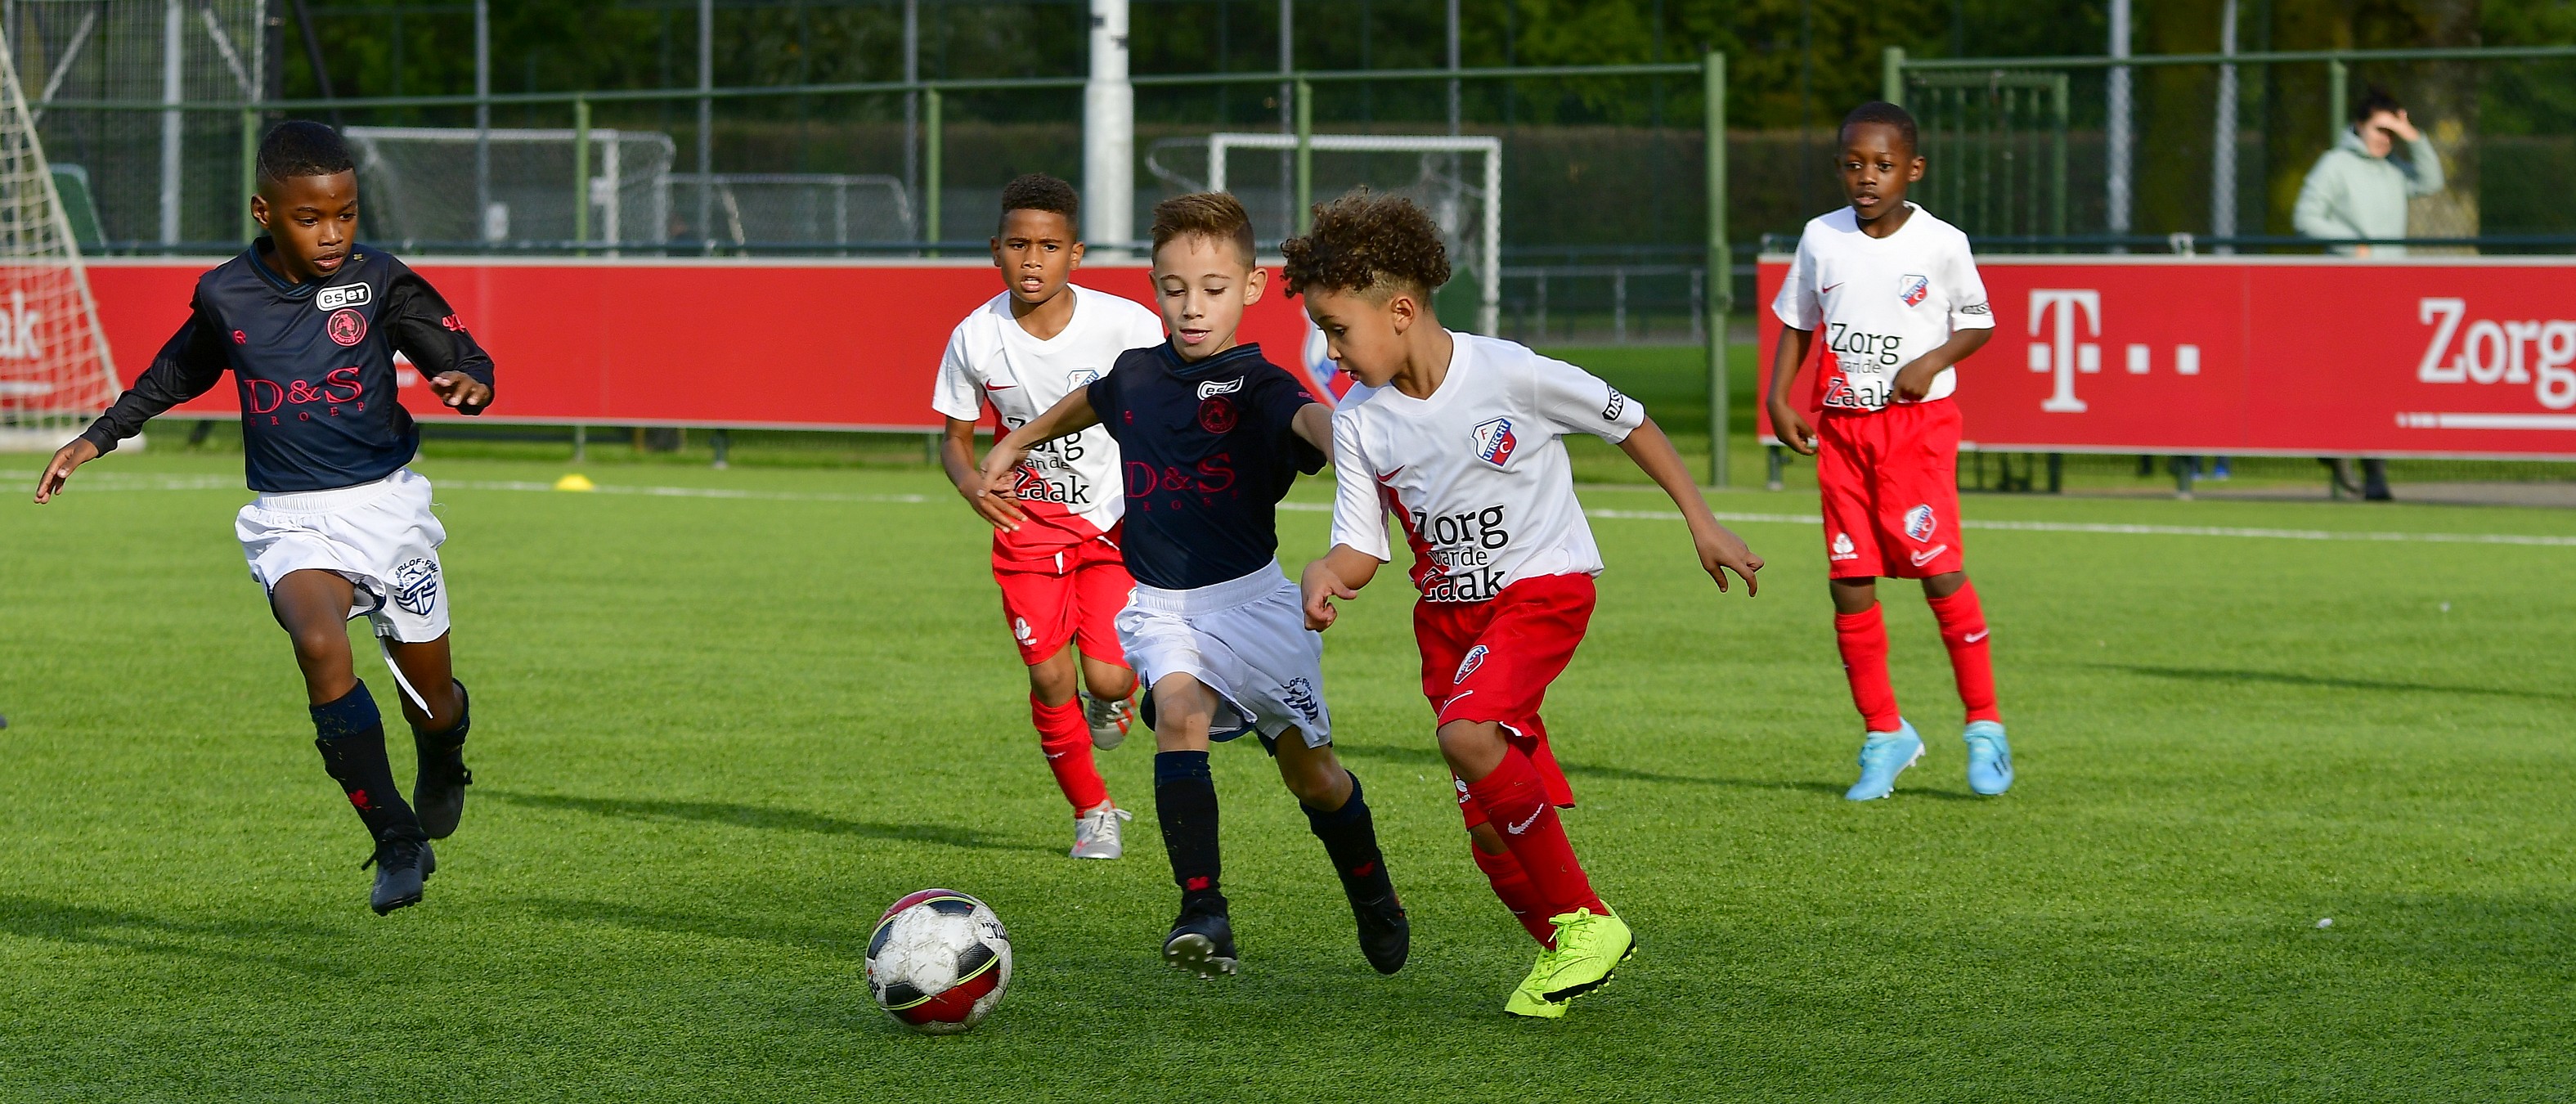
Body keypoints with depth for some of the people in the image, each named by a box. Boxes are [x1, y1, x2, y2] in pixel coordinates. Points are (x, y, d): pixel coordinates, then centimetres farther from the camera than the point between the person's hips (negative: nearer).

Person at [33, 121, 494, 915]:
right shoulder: (226, 296, -1)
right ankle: (397, 843, -22)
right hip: (290, 520, 0)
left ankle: (442, 759, 50)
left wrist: (470, 387, -29)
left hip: (385, 503, 0)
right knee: (319, 644, -30)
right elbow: (175, 375, 18)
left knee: (431, 698, 8)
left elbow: (466, 359, -6)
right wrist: (96, 439, 16)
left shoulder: (380, 282, -7)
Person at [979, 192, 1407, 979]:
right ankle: (1204, 913, -31)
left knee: (1312, 774, 9)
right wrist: (1019, 441, 40)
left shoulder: (1257, 385, -13)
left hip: (1251, 597, -3)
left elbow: (1310, 419, -36)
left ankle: (1374, 901, 37)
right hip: (1162, 608, 3)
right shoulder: (1138, 376, 2)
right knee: (1180, 714, -27)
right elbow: (1086, 403, 26)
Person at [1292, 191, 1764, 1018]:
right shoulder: (1358, 422, -3)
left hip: (1544, 584, -5)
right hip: (1447, 608, 5)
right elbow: (1362, 551, 0)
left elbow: (1629, 424, -4)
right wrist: (1324, 576, -23)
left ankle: (1583, 919, -19)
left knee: (1466, 732, -31)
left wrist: (1702, 524, -2)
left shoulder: (1508, 374, -16)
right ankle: (1559, 947, 23)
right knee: (1491, 828, -1)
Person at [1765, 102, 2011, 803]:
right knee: (1850, 583, 0)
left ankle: (1984, 726, 2)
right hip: (1843, 428, 3)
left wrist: (1933, 361, -12)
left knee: (1939, 571, -11)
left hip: (1918, 422, -3)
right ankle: (1885, 734, 13)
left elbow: (1977, 323, 6)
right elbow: (1797, 324, 15)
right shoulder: (1821, 239, 4)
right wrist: (1779, 400, 3)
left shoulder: (1941, 244, -4)